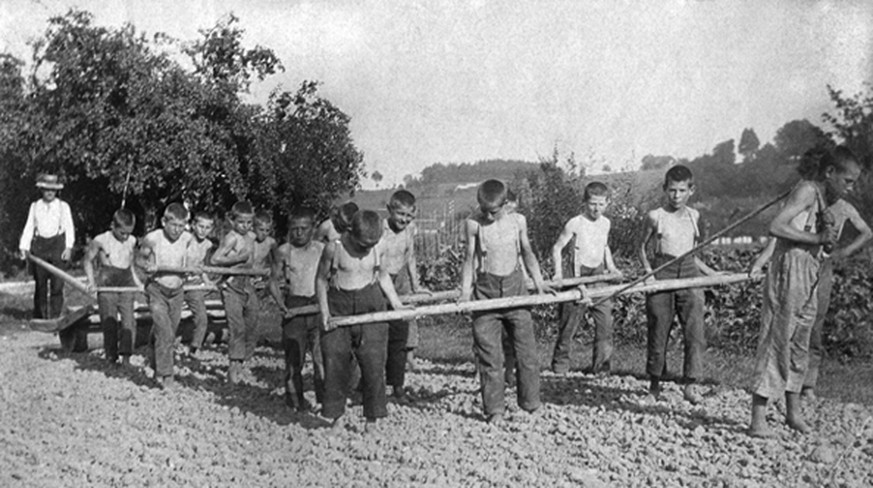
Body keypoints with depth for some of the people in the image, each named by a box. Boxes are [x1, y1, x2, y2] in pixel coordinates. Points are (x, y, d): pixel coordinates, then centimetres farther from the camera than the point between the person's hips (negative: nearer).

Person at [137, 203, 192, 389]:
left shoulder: (187, 238, -5)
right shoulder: (152, 239, -16)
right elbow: (139, 259, -2)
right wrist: (147, 265, -20)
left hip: (177, 292, 4)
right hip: (157, 291, -4)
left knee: (170, 334, 14)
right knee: (165, 334, -13)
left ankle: (157, 369, 38)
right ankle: (165, 375, -4)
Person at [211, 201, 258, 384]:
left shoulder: (251, 236, 10)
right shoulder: (231, 238, -14)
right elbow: (215, 259, -22)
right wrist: (238, 258, -25)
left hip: (247, 284, 8)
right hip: (231, 285, -8)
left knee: (252, 326, 8)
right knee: (237, 326, -12)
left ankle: (239, 361, 20)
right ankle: (234, 364, -6)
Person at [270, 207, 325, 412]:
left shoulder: (322, 249, 3)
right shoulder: (284, 252, 0)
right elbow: (274, 281, 5)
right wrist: (281, 304, -9)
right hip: (294, 305, 0)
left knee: (322, 354, -4)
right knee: (294, 355, 4)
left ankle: (325, 397, 7)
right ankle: (294, 397, 18)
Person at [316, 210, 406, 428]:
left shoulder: (376, 250, -3)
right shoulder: (334, 248, -11)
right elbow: (321, 280, 0)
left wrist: (398, 305, 13)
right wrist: (324, 312, -8)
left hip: (370, 304, 1)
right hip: (339, 306, -1)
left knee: (373, 361, -2)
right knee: (335, 361, 1)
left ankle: (372, 417, 9)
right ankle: (335, 414, 17)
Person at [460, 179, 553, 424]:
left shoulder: (517, 220, 3)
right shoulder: (474, 224, -3)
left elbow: (527, 252, 13)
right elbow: (469, 258, 1)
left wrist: (539, 282, 6)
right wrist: (465, 291, -8)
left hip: (514, 285, 2)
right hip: (486, 287, -2)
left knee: (526, 348, 4)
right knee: (488, 352, -3)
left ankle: (531, 405, 18)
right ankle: (494, 409, 6)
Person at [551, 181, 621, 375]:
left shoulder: (605, 223, 9)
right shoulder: (575, 224, -8)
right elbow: (557, 248, -4)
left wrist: (611, 266, 12)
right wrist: (558, 273, -14)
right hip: (579, 276, -4)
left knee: (605, 322, -4)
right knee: (569, 324, 0)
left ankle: (601, 367, 4)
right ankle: (560, 365, 15)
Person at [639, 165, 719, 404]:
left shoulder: (694, 217, 12)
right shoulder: (655, 216, 2)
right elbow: (643, 247, 11)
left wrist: (713, 274, 19)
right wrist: (648, 271, -5)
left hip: (689, 274, 3)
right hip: (662, 273, -2)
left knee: (695, 330, -10)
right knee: (658, 331, 2)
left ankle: (690, 384, -7)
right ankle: (655, 382, 18)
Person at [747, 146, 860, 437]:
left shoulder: (823, 198, 18)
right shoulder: (807, 191, -10)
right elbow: (776, 227, -22)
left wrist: (828, 239, -1)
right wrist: (817, 238, -17)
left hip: (810, 275, 9)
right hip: (790, 269, -9)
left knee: (799, 345, 14)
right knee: (777, 340, -8)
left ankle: (793, 411, 26)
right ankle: (758, 420, -5)